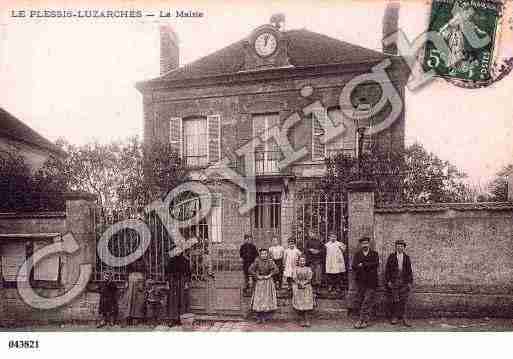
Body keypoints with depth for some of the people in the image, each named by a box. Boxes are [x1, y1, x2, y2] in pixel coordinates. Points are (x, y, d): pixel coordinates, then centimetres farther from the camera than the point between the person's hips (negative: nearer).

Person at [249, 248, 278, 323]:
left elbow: (276, 270, -10)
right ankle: (259, 318, 10)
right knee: (259, 299, 1)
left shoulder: (270, 261, -8)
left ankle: (267, 316, 16)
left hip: (268, 282, 1)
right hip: (259, 282, -1)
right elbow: (250, 269, -9)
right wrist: (257, 276, -11)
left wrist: (269, 275, -14)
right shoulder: (257, 261, -10)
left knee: (268, 298, 5)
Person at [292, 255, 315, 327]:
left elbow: (309, 278, -5)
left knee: (307, 304, -3)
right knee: (299, 304, 1)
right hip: (298, 288, 0)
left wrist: (303, 283, -15)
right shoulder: (296, 269, 5)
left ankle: (307, 320, 4)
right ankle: (301, 320, 11)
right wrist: (299, 283, -18)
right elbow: (294, 278, -4)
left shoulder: (308, 269, 5)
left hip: (307, 288, 0)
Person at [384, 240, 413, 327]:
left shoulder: (407, 257, 10)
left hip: (404, 282, 2)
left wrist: (410, 282, 5)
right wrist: (388, 281, -5)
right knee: (393, 300, 0)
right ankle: (394, 317, 11)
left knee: (403, 300, 2)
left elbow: (410, 270, 12)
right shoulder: (391, 257, 3)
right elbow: (387, 270, 2)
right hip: (393, 282, -2)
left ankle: (401, 317, 11)